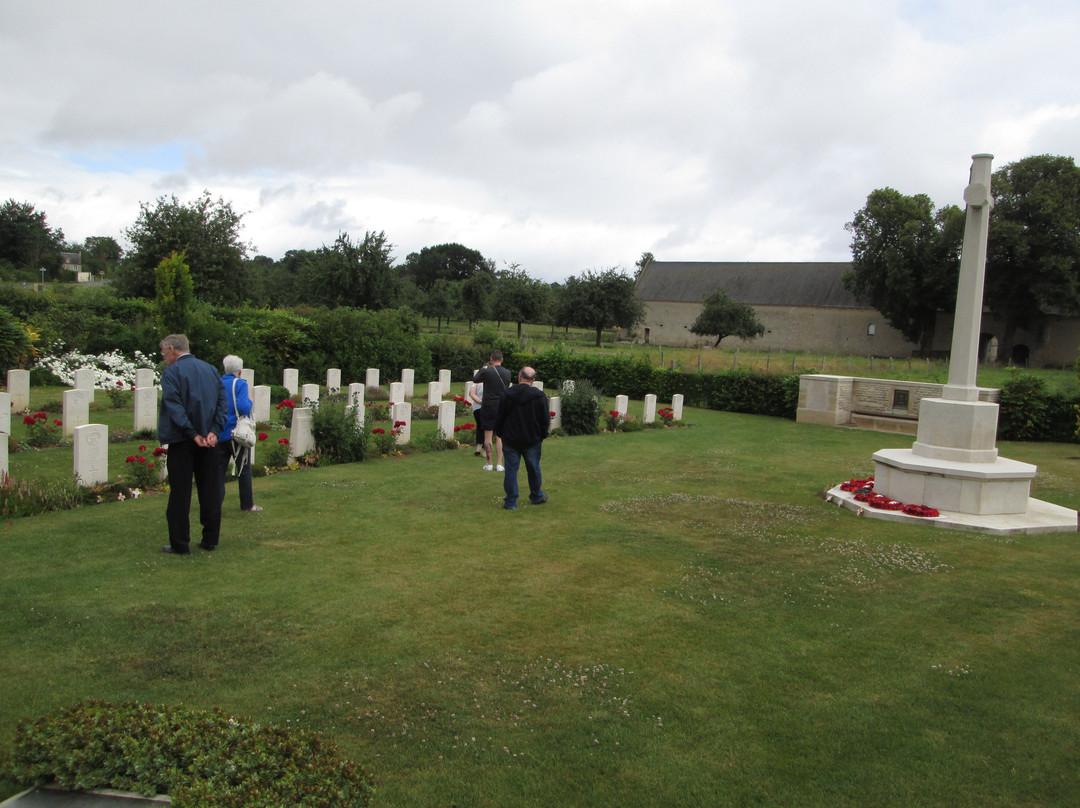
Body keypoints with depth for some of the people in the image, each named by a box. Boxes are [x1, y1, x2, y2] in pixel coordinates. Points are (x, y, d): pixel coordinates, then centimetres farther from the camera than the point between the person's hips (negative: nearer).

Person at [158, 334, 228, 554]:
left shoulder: (171, 372, -7)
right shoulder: (210, 369, 10)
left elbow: (174, 406, -17)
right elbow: (222, 401, 3)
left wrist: (193, 434, -17)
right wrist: (214, 431, -5)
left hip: (181, 441, -5)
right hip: (208, 440, 5)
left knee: (180, 493, 3)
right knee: (210, 491, 10)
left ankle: (180, 544, 7)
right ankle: (210, 539, 15)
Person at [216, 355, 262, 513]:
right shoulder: (240, 384, -10)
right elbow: (242, 407, -23)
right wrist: (250, 401, -4)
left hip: (220, 434, 4)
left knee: (219, 469, 9)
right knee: (244, 469, 6)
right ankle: (247, 504, 11)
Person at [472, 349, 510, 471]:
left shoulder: (486, 372, -13)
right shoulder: (507, 373, -1)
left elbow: (475, 379, 5)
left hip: (488, 407, -3)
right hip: (502, 408, 3)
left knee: (488, 437, 4)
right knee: (499, 436, 8)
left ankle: (489, 464, 7)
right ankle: (499, 464, 7)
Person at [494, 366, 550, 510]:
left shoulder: (507, 394, -6)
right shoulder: (540, 396, -7)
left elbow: (499, 417, 0)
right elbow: (546, 419, -2)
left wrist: (500, 434, 13)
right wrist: (542, 436, 11)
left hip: (511, 440, 0)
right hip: (532, 441, 1)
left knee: (511, 470, 5)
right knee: (533, 469, 16)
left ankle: (511, 501, 6)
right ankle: (536, 497, 31)